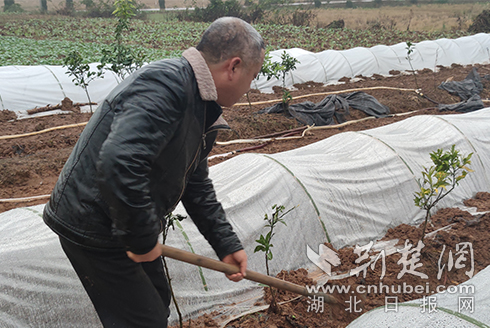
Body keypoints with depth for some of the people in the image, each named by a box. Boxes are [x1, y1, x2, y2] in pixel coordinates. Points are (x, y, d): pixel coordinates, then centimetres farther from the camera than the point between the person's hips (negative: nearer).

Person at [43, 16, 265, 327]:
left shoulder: (204, 111, 7)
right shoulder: (165, 83, -27)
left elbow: (196, 185, 18)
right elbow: (119, 163, -40)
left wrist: (227, 244, 16)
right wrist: (143, 240, -27)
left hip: (127, 225, 10)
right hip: (93, 228, -10)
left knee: (159, 301, 23)